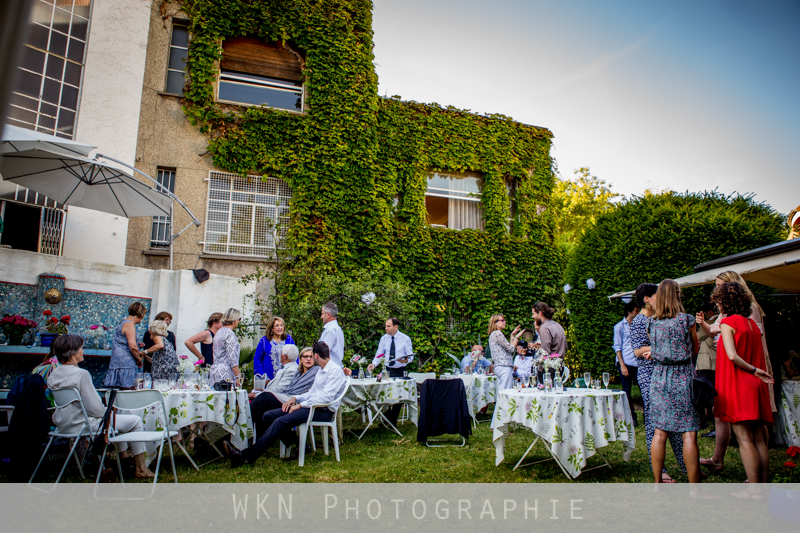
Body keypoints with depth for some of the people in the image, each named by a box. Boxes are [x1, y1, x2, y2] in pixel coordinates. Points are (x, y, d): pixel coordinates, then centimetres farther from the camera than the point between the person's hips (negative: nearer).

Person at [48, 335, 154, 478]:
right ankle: (141, 469, 11)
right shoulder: (81, 374, -25)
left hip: (63, 425, 10)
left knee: (117, 417, 31)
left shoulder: (53, 375, 1)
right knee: (136, 421, 3)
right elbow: (95, 408, -24)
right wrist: (107, 411, -2)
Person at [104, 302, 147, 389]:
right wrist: (139, 359, -8)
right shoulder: (129, 324, -12)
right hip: (125, 365, -10)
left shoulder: (121, 323, 20)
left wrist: (137, 344, 19)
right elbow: (132, 346, -22)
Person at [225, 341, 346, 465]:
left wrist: (301, 405, -16)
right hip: (313, 406, 10)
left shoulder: (335, 370, -10)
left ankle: (246, 456, -24)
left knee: (280, 422, -26)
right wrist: (295, 398, 5)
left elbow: (326, 397, -20)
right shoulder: (321, 371, 22)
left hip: (323, 411, -10)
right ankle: (297, 444, -5)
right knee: (268, 416, -1)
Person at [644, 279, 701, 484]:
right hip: (683, 378, -3)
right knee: (689, 434, 1)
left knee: (660, 432, 9)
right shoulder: (687, 320, -6)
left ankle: (658, 483, 17)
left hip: (659, 378, 4)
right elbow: (695, 350, 7)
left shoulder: (651, 322, 2)